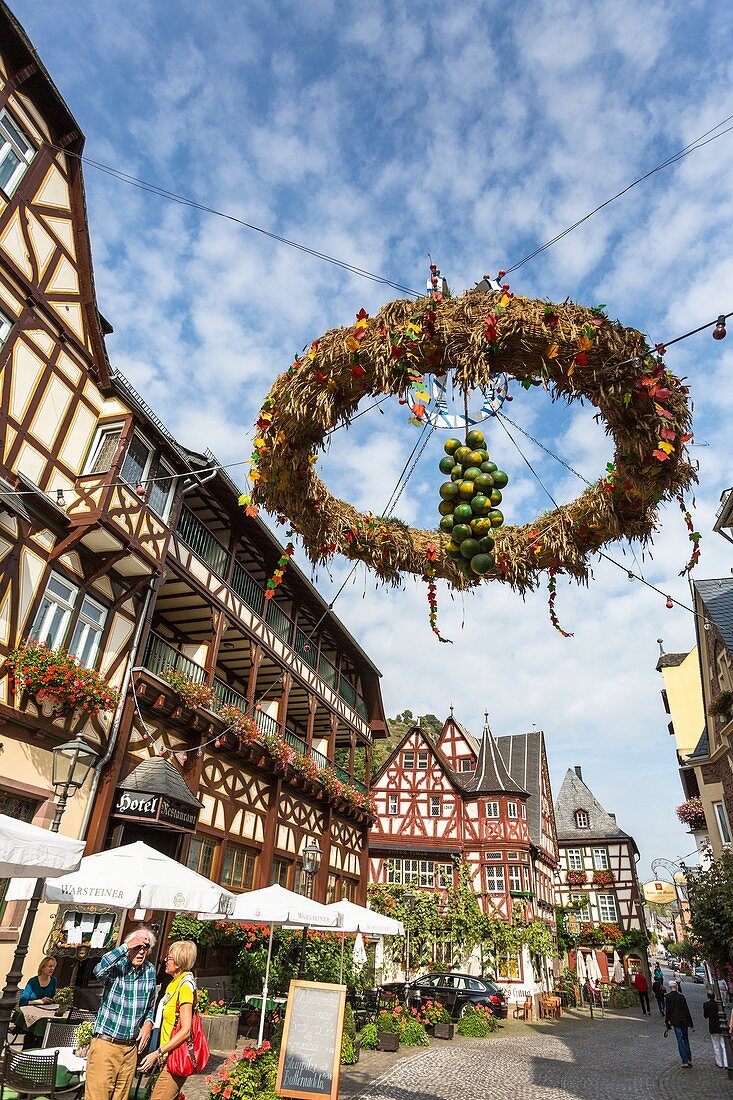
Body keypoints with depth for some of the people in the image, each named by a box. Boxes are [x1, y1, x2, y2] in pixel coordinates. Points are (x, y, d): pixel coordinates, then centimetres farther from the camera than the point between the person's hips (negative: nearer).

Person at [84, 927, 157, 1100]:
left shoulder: (150, 970, 3)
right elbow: (99, 970, -38)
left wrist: (148, 1023, -2)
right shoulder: (117, 966, -13)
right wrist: (126, 946, -36)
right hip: (106, 1042, -5)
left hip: (131, 1047, 5)